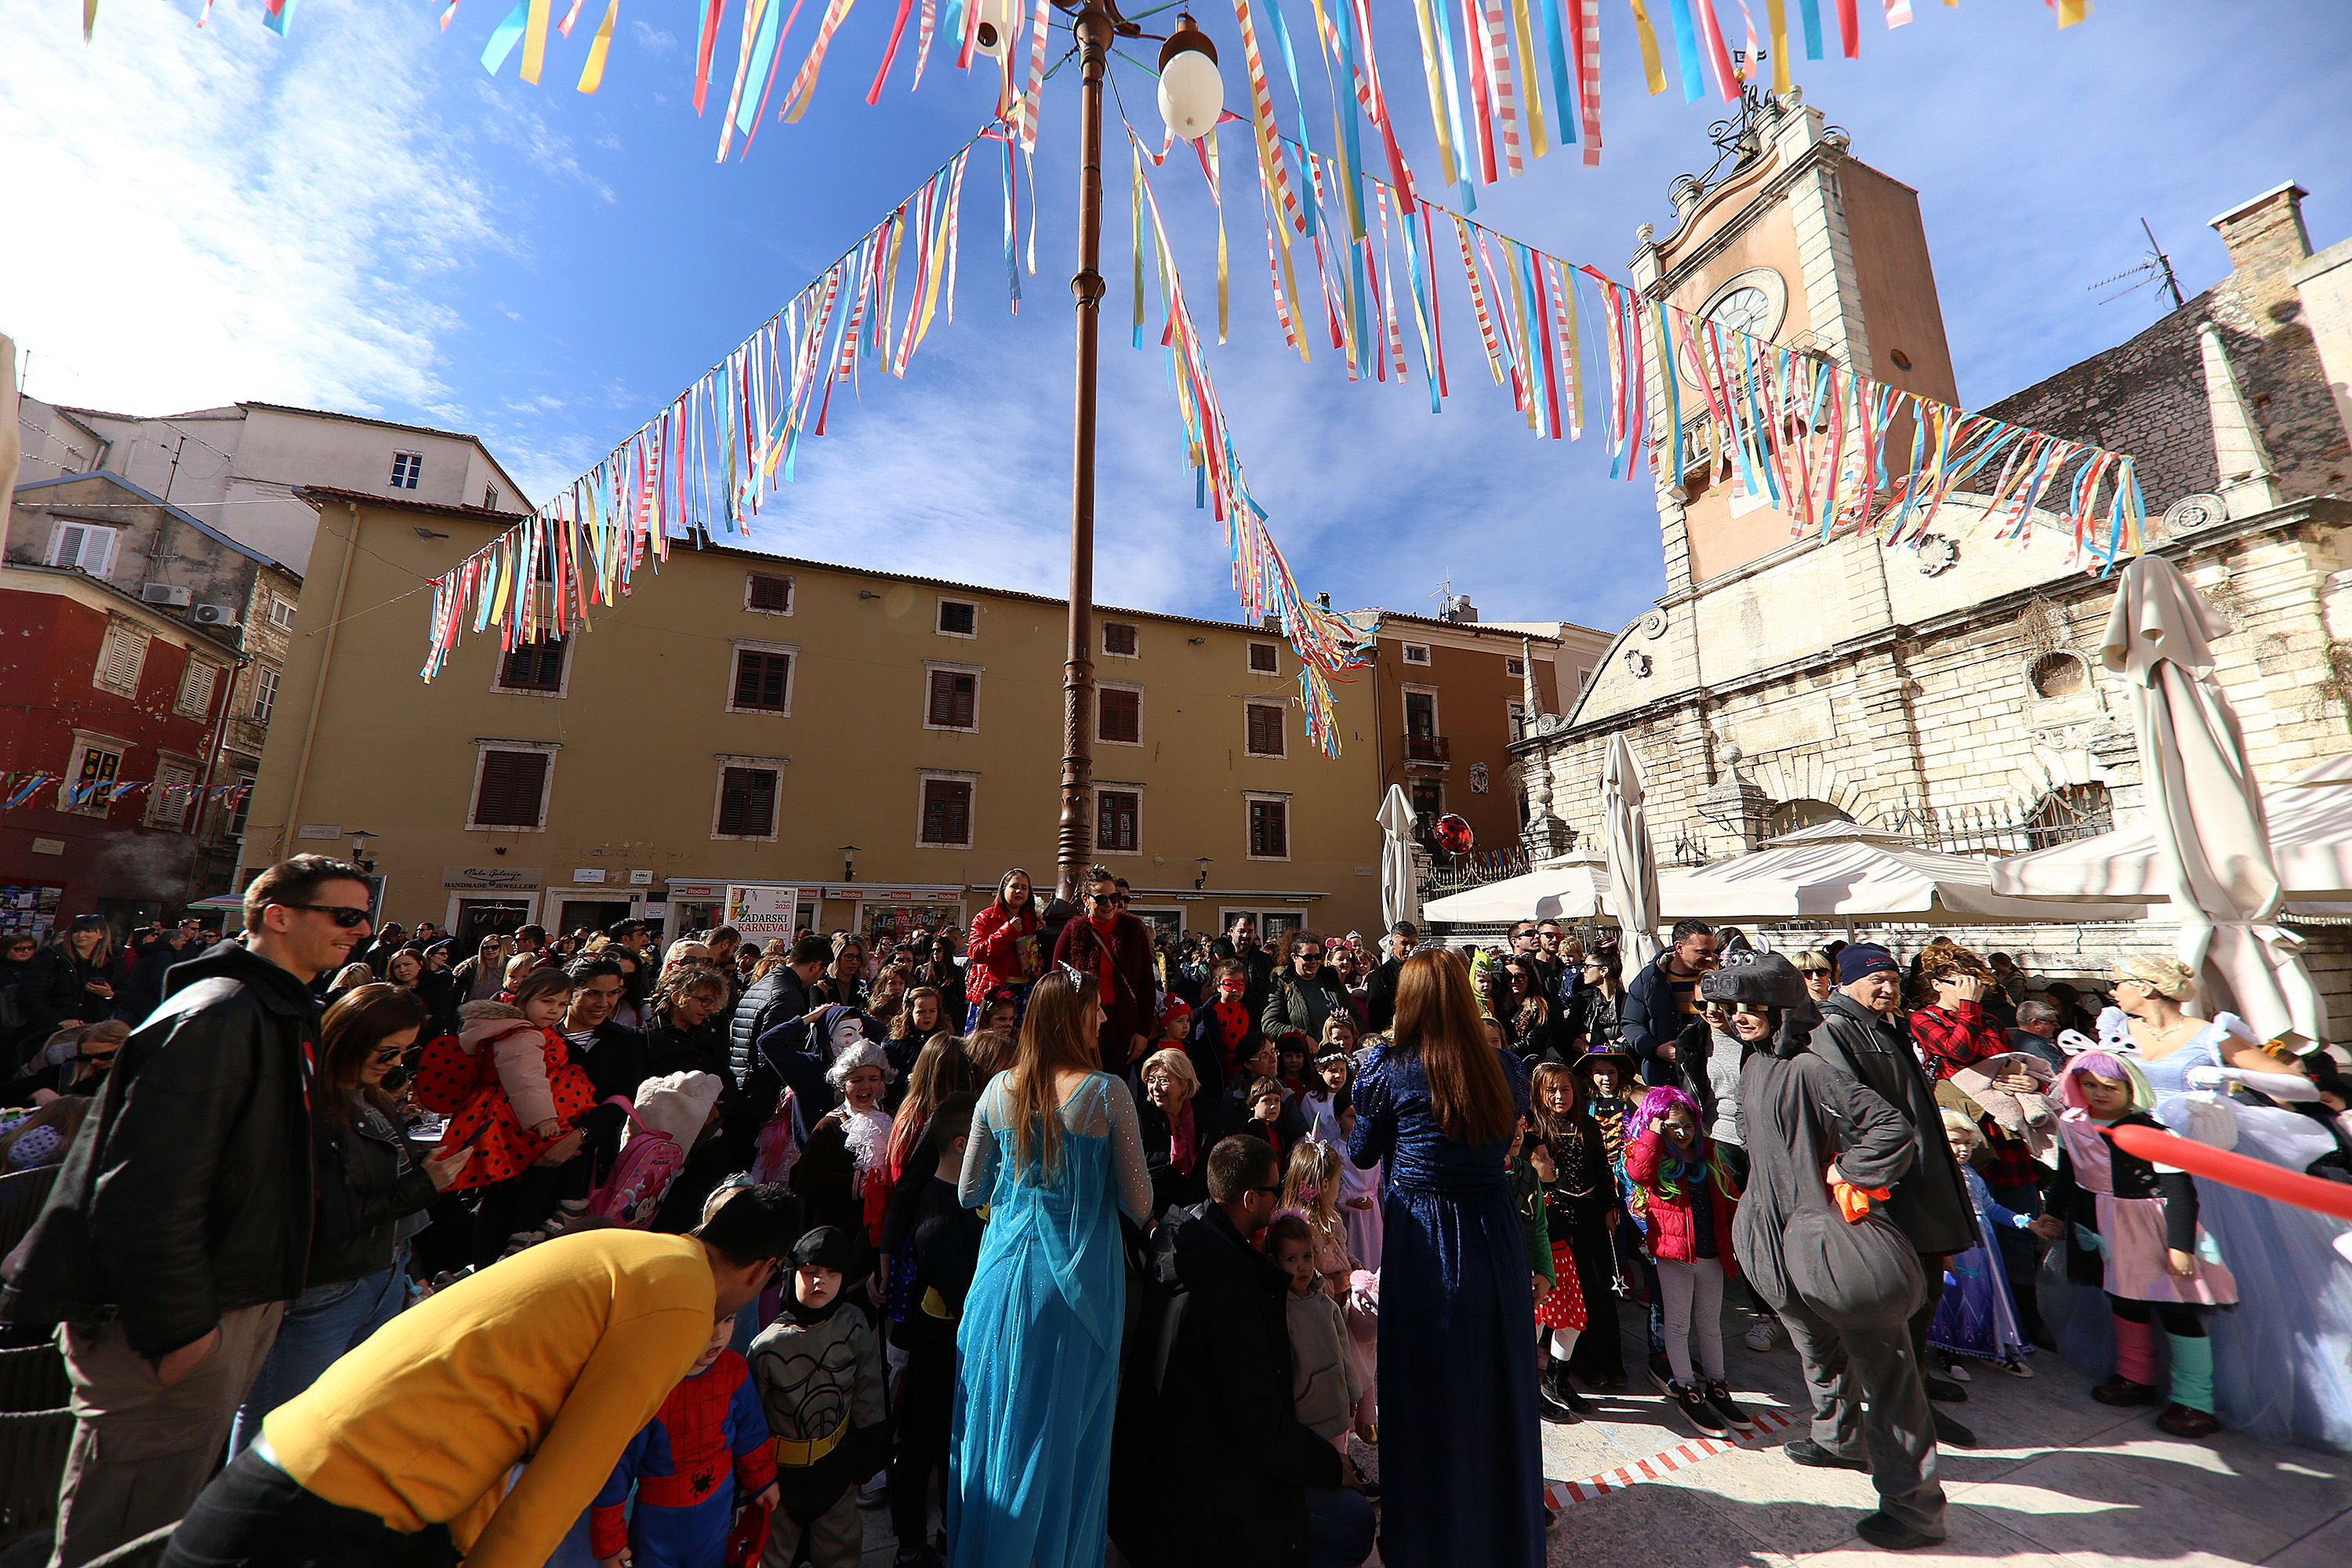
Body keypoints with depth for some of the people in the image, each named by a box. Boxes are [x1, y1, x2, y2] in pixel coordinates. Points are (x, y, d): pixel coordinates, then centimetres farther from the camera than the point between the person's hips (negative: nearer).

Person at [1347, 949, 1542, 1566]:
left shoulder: (1393, 1070, -17)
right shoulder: (1506, 1069, -7)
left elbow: (1362, 1154, -3)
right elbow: (1505, 1141, 10)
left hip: (1422, 1240, -3)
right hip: (1496, 1232, 3)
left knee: (1425, 1390, 17)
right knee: (1496, 1385, 23)